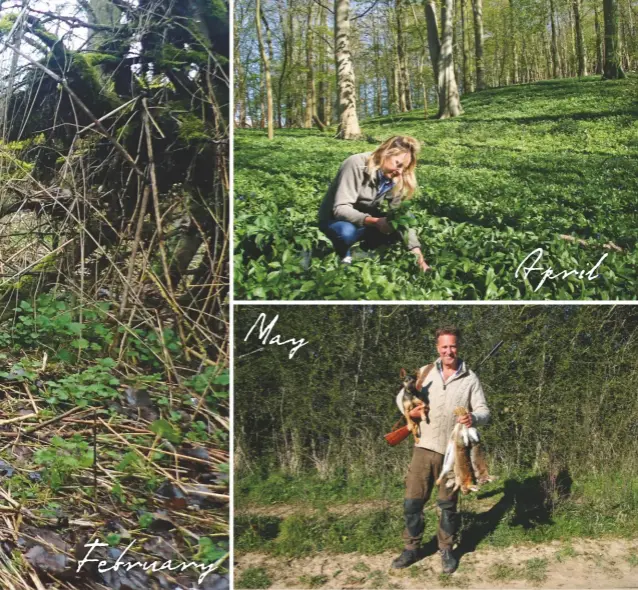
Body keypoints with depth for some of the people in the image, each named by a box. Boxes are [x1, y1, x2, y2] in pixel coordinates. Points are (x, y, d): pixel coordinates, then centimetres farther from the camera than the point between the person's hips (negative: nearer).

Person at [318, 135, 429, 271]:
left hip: (367, 219, 6)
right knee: (346, 232, -40)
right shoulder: (357, 165, -27)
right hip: (335, 219, -6)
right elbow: (340, 209, -32)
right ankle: (344, 257, -6)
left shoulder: (396, 179, -8)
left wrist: (417, 253, -24)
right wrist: (375, 222, -44)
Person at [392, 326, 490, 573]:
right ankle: (411, 548, 19)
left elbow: (484, 412, -2)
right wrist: (408, 409, -8)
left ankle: (447, 550, 26)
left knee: (448, 504, 9)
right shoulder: (425, 373, 5)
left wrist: (473, 418, -25)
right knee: (412, 500, 3)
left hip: (453, 451, -1)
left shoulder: (470, 379, 1)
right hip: (424, 447, 2)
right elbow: (402, 396, 15)